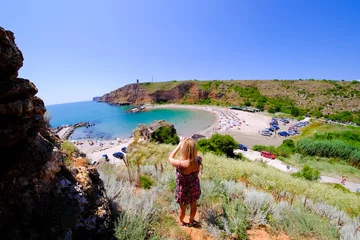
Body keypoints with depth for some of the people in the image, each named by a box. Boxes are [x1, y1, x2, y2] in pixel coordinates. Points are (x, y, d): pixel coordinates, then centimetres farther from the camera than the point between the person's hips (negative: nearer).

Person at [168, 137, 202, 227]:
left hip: (184, 190, -3)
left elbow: (170, 158, -17)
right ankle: (191, 220, 57)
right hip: (195, 187, 3)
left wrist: (179, 145, -17)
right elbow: (194, 156, -2)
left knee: (183, 207, 26)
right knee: (193, 205, 30)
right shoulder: (198, 159, -28)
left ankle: (181, 221, 56)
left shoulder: (180, 164, -39)